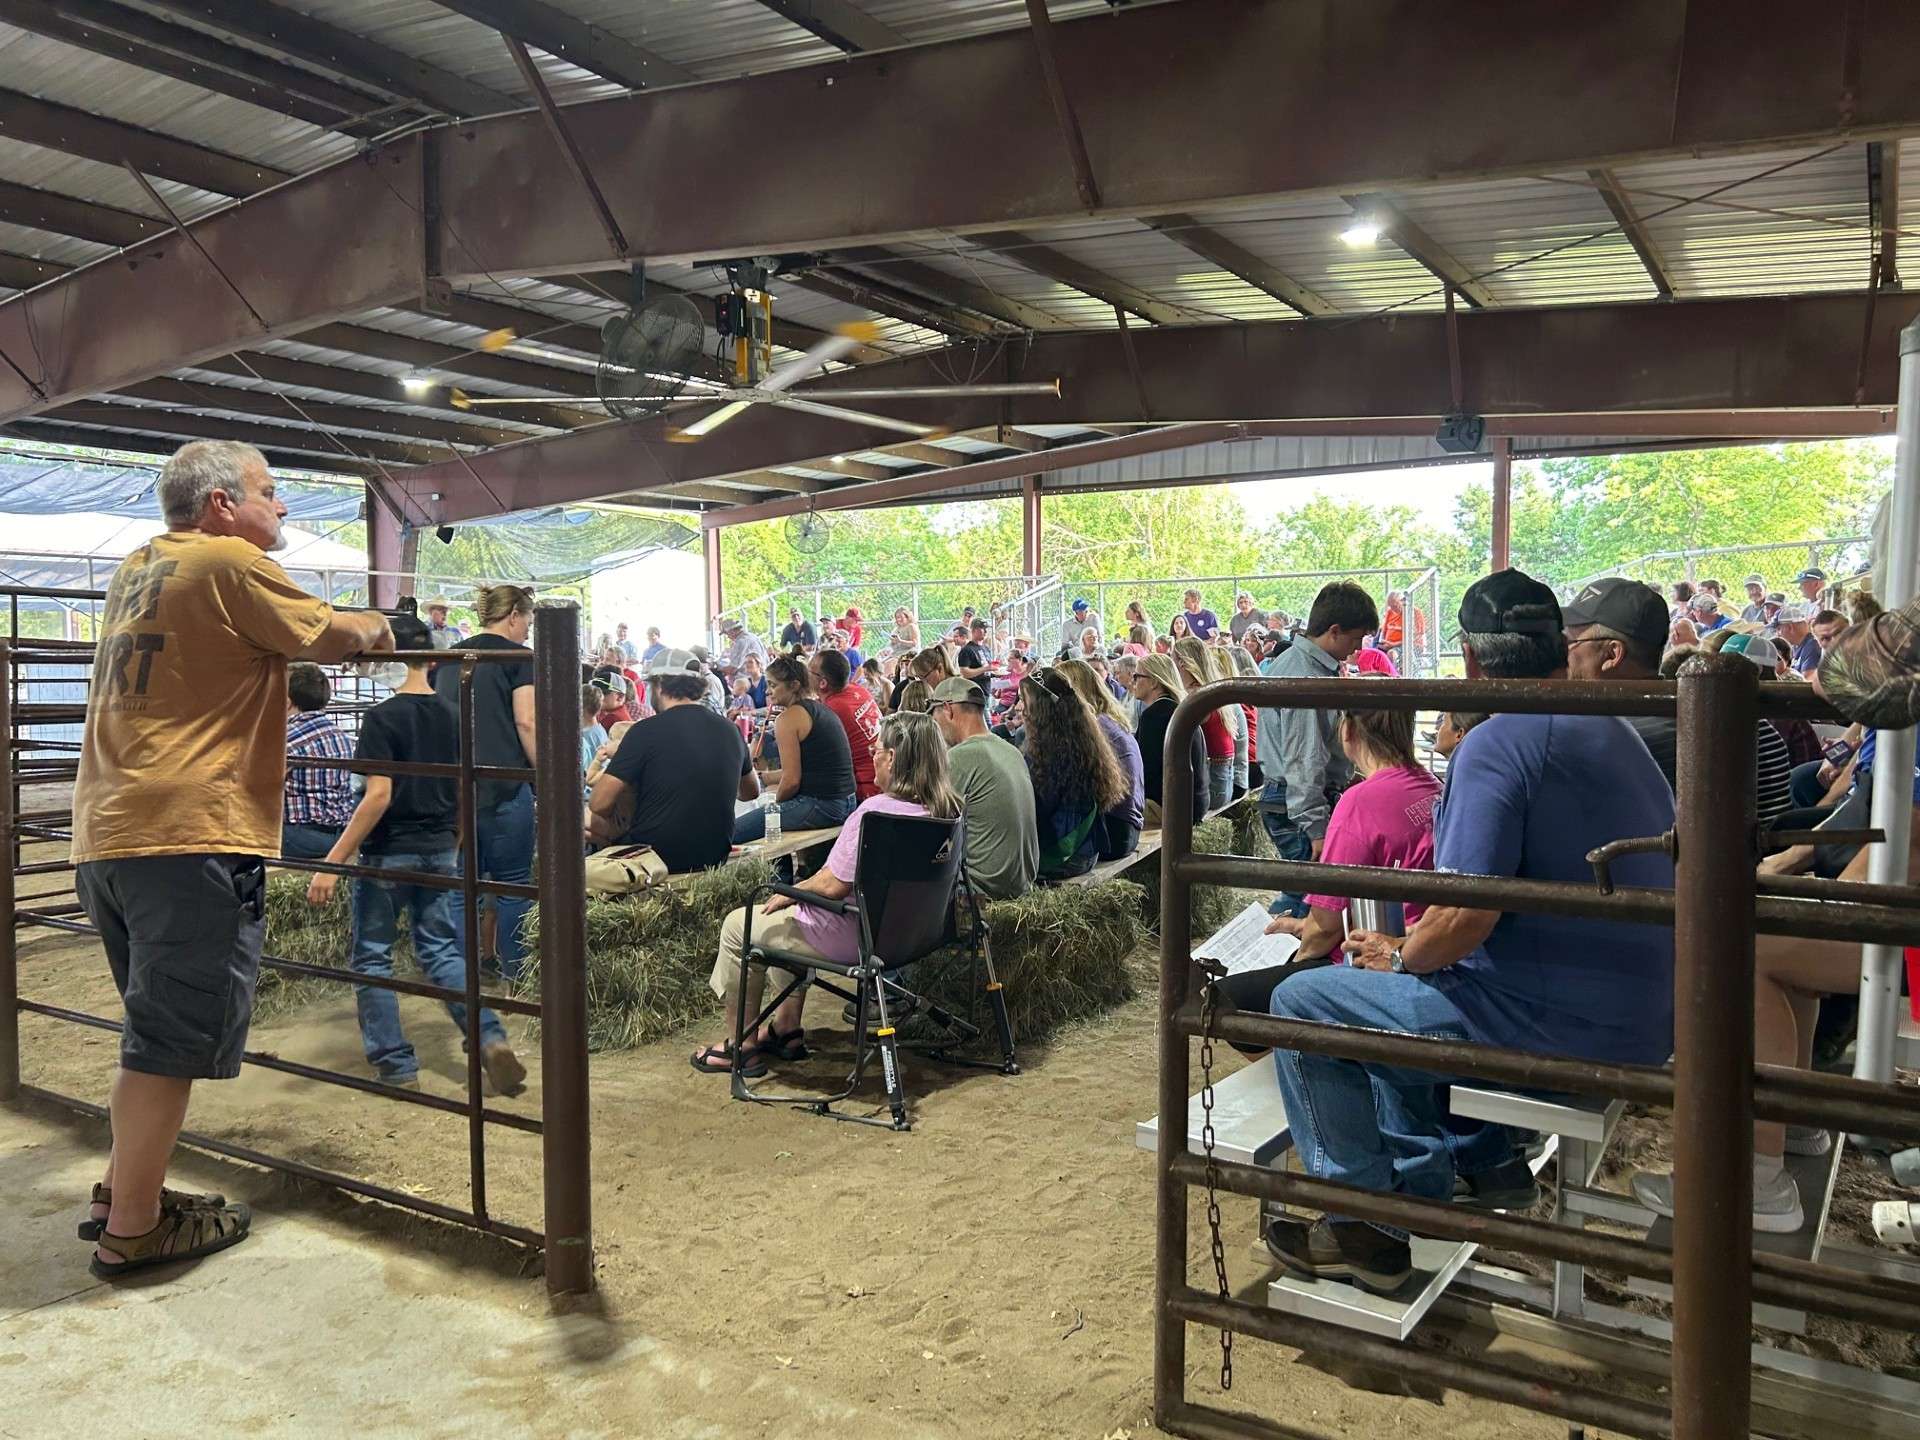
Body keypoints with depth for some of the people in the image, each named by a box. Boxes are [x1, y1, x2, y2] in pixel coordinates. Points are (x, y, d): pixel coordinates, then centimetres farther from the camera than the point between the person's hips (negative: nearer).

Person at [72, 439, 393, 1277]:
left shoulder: (135, 571, 17)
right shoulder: (231, 564, -8)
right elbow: (330, 636, -4)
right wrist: (373, 628, 17)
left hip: (105, 836, 9)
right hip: (190, 836, -9)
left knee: (158, 1032, 21)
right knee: (173, 1041, 1)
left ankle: (121, 1191, 30)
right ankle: (132, 1230, 9)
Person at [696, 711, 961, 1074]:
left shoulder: (876, 810, -28)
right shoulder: (945, 810, -3)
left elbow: (833, 885, -24)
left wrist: (789, 893, -4)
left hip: (857, 936, -9)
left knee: (738, 925, 11)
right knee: (790, 920, 31)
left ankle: (741, 1047, 20)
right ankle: (786, 1029, 36)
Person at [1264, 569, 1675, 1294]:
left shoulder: (1497, 741, -18)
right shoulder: (1609, 731, 13)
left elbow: (1466, 916, -26)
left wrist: (1402, 958, -4)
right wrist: (1407, 949, 17)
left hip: (1561, 1026, -10)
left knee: (1300, 1004, 1)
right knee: (1388, 988, 26)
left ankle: (1368, 1228, 8)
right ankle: (1473, 1160, 25)